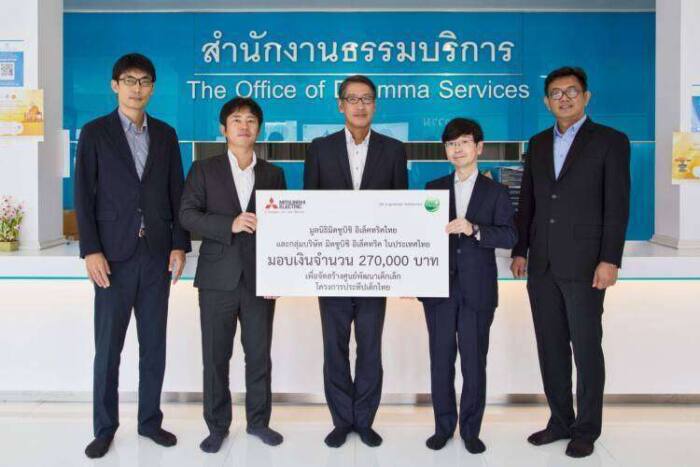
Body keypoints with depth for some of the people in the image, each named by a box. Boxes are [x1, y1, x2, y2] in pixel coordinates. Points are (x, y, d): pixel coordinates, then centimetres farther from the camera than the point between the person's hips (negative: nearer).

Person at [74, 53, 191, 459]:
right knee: (108, 347, 4)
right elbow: (84, 196, -3)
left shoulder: (166, 134, 10)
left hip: (157, 254, 3)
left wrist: (180, 245, 0)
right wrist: (91, 251, -11)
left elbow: (177, 193, 8)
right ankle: (105, 427, 17)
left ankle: (150, 420, 22)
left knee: (154, 344, 9)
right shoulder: (95, 133, 2)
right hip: (114, 254, -2)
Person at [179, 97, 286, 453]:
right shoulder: (204, 170, 5)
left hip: (260, 280, 2)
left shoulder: (274, 174, 10)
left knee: (260, 355, 8)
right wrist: (229, 225, -19)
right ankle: (217, 426, 20)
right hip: (218, 279, -1)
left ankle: (258, 421, 24)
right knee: (215, 357, 5)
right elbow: (187, 215, -5)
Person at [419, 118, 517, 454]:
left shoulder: (495, 192, 5)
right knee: (441, 360, 7)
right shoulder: (433, 189, 10)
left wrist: (474, 229, -22)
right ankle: (443, 426, 21)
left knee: (474, 362, 5)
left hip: (478, 290, -1)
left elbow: (510, 236, -7)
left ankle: (470, 429, 19)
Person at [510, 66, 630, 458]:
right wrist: (520, 250, 10)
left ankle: (586, 429, 17)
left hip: (583, 265, -5)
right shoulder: (538, 144, 13)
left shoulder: (610, 141, -2)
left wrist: (609, 260, -14)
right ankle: (560, 421, 24)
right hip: (542, 265, 5)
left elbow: (617, 205, -8)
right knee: (551, 347, 11)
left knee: (586, 348, 3)